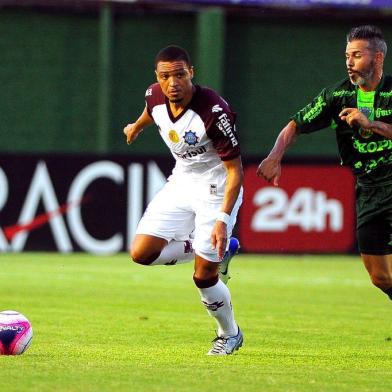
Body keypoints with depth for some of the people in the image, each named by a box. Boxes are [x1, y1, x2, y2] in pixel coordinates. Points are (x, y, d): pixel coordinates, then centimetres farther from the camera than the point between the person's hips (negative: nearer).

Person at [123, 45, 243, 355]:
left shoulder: (214, 111, -30)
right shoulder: (155, 97, -11)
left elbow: (235, 170, -25)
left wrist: (223, 220, -32)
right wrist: (137, 126, 40)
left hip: (216, 190, -6)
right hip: (181, 183, 6)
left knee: (204, 277, -7)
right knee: (142, 253, -7)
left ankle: (230, 334, 23)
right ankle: (221, 251, 13)